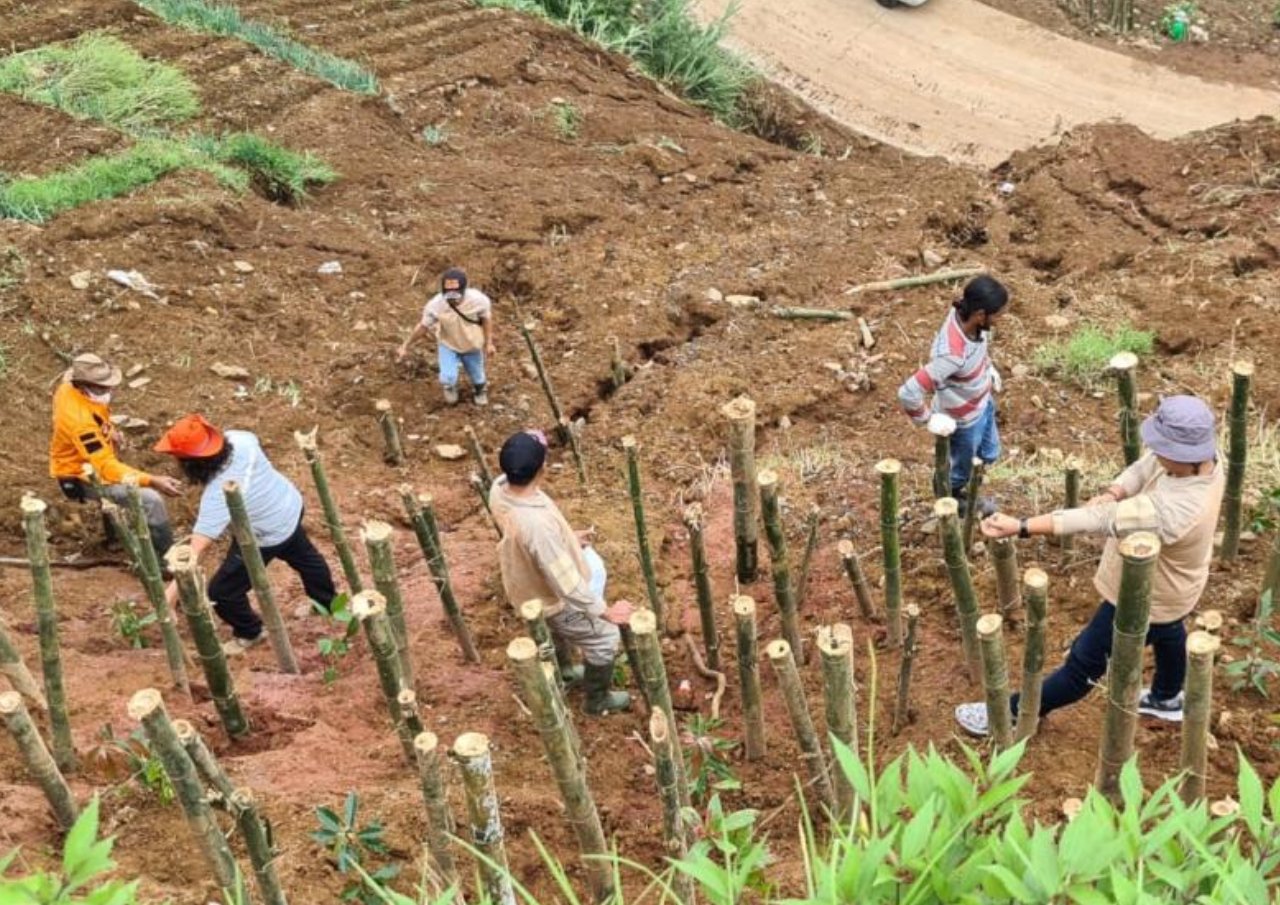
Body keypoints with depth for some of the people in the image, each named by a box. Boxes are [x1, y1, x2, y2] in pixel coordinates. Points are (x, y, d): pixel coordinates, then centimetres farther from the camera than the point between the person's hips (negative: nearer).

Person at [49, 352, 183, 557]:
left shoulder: (69, 388, -9)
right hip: (83, 477, -10)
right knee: (151, 499, -22)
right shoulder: (80, 420, -35)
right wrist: (152, 481, -44)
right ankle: (166, 556, -7)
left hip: (94, 461, 10)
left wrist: (110, 432, 1)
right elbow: (106, 467, -38)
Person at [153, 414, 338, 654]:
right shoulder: (239, 439, -23)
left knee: (222, 592, 7)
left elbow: (196, 550, -44)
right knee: (304, 556, 35)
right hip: (290, 506, 8)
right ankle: (329, 602, 62)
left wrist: (169, 596, -46)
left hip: (269, 535, -8)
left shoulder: (218, 494, -40)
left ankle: (250, 633, 35)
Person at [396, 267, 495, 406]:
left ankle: (480, 389, 60)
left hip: (472, 346, 1)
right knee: (447, 379, -15)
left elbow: (486, 319, -12)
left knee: (477, 379, 18)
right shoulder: (435, 305, -33)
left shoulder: (478, 300, -34)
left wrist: (489, 343, -5)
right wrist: (405, 346, -7)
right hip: (448, 344, -1)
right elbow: (423, 326, -15)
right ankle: (451, 386, 28)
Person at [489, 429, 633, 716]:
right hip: (551, 598, -8)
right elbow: (565, 583, -36)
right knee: (605, 638, 18)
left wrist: (564, 541, 16)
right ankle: (597, 701, 41)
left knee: (556, 633, 37)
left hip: (526, 584, 8)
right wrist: (605, 612, -22)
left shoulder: (500, 488, -21)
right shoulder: (538, 524, -47)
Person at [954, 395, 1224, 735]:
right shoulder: (1202, 456, -22)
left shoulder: (1174, 508, -47)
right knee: (1167, 633, 37)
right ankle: (1167, 700, 67)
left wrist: (1020, 526, -50)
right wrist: (1111, 494, -34)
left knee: (1085, 662, 11)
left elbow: (1101, 519, -50)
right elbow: (1143, 469, -12)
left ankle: (1014, 715, 29)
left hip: (1145, 599, -9)